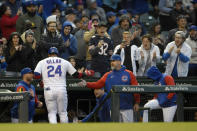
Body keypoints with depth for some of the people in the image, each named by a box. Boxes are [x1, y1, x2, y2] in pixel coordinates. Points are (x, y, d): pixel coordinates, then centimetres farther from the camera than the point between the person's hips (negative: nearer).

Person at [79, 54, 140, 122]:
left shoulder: (128, 74, 0)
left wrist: (136, 103, -8)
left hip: (126, 108, -3)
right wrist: (86, 84, -11)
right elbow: (98, 84, 3)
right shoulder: (108, 75, 10)